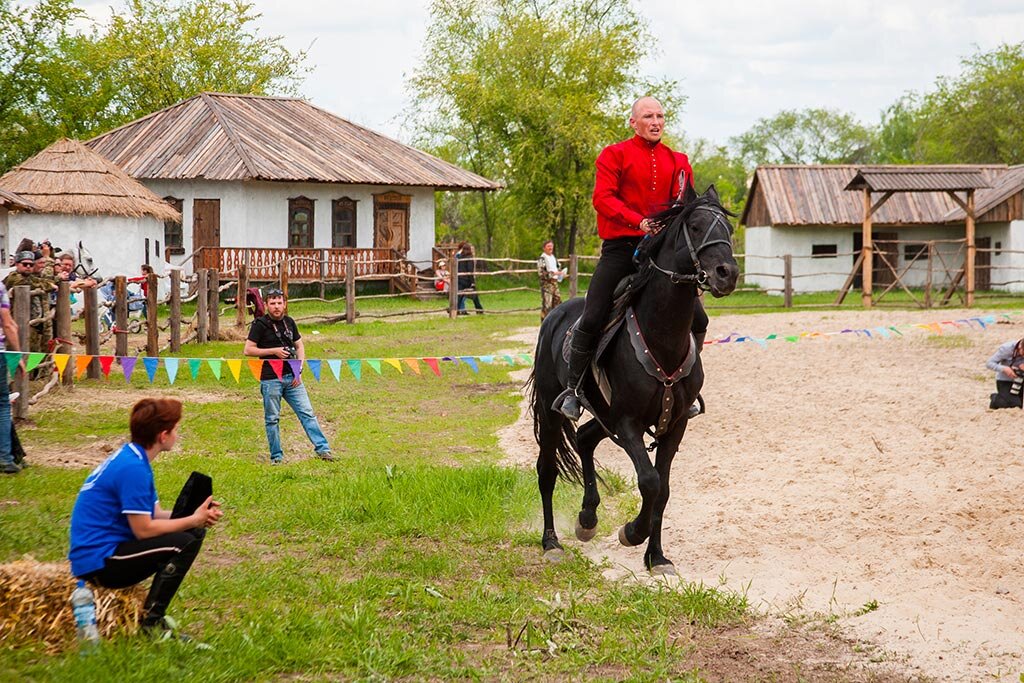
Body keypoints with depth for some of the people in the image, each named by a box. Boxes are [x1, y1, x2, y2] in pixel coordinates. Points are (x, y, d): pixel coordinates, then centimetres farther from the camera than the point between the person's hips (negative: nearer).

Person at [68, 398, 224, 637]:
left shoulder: (132, 458, 12)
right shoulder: (133, 468, -21)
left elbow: (155, 514, 13)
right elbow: (143, 529, -21)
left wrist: (198, 516, -3)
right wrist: (194, 520, -11)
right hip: (99, 562, -10)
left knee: (194, 531, 10)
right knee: (185, 542, -19)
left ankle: (152, 612, 10)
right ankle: (151, 621, -9)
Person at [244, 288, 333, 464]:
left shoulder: (289, 322, 10)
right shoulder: (260, 324, -5)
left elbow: (299, 346, 17)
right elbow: (248, 350, -8)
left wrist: (299, 370, 3)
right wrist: (274, 351, -14)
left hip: (291, 377, 4)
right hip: (270, 379, -4)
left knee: (307, 413, 0)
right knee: (272, 419, 3)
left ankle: (322, 449, 1)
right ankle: (276, 457, 12)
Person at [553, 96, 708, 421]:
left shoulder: (678, 161, 15)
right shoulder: (614, 155, 2)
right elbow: (602, 198, -11)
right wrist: (639, 222, -24)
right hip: (621, 249, -4)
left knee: (697, 321, -1)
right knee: (592, 319, -11)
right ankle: (572, 389, 5)